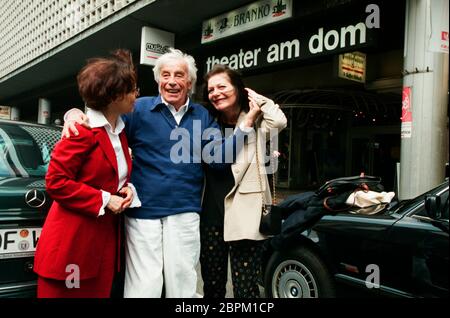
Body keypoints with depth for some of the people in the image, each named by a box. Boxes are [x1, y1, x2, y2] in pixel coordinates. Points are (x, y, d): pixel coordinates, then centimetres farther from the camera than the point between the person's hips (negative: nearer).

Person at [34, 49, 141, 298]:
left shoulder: (119, 131, 11)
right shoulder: (83, 131, -16)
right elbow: (55, 181, -17)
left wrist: (127, 189, 2)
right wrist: (103, 200, -17)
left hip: (105, 237, 8)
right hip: (71, 242, -8)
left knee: (98, 292, 15)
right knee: (64, 294, 6)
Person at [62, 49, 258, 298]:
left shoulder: (203, 116, 8)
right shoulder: (140, 109, -1)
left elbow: (219, 158, 0)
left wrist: (247, 123, -8)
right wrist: (75, 114, -22)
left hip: (185, 213, 3)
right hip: (143, 211, -2)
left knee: (182, 283, 15)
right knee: (143, 286, 7)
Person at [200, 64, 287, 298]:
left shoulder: (255, 121, 2)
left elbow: (279, 121, -18)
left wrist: (255, 97, -7)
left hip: (243, 215, -4)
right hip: (211, 215, 4)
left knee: (245, 288, 0)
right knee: (211, 286, 15)